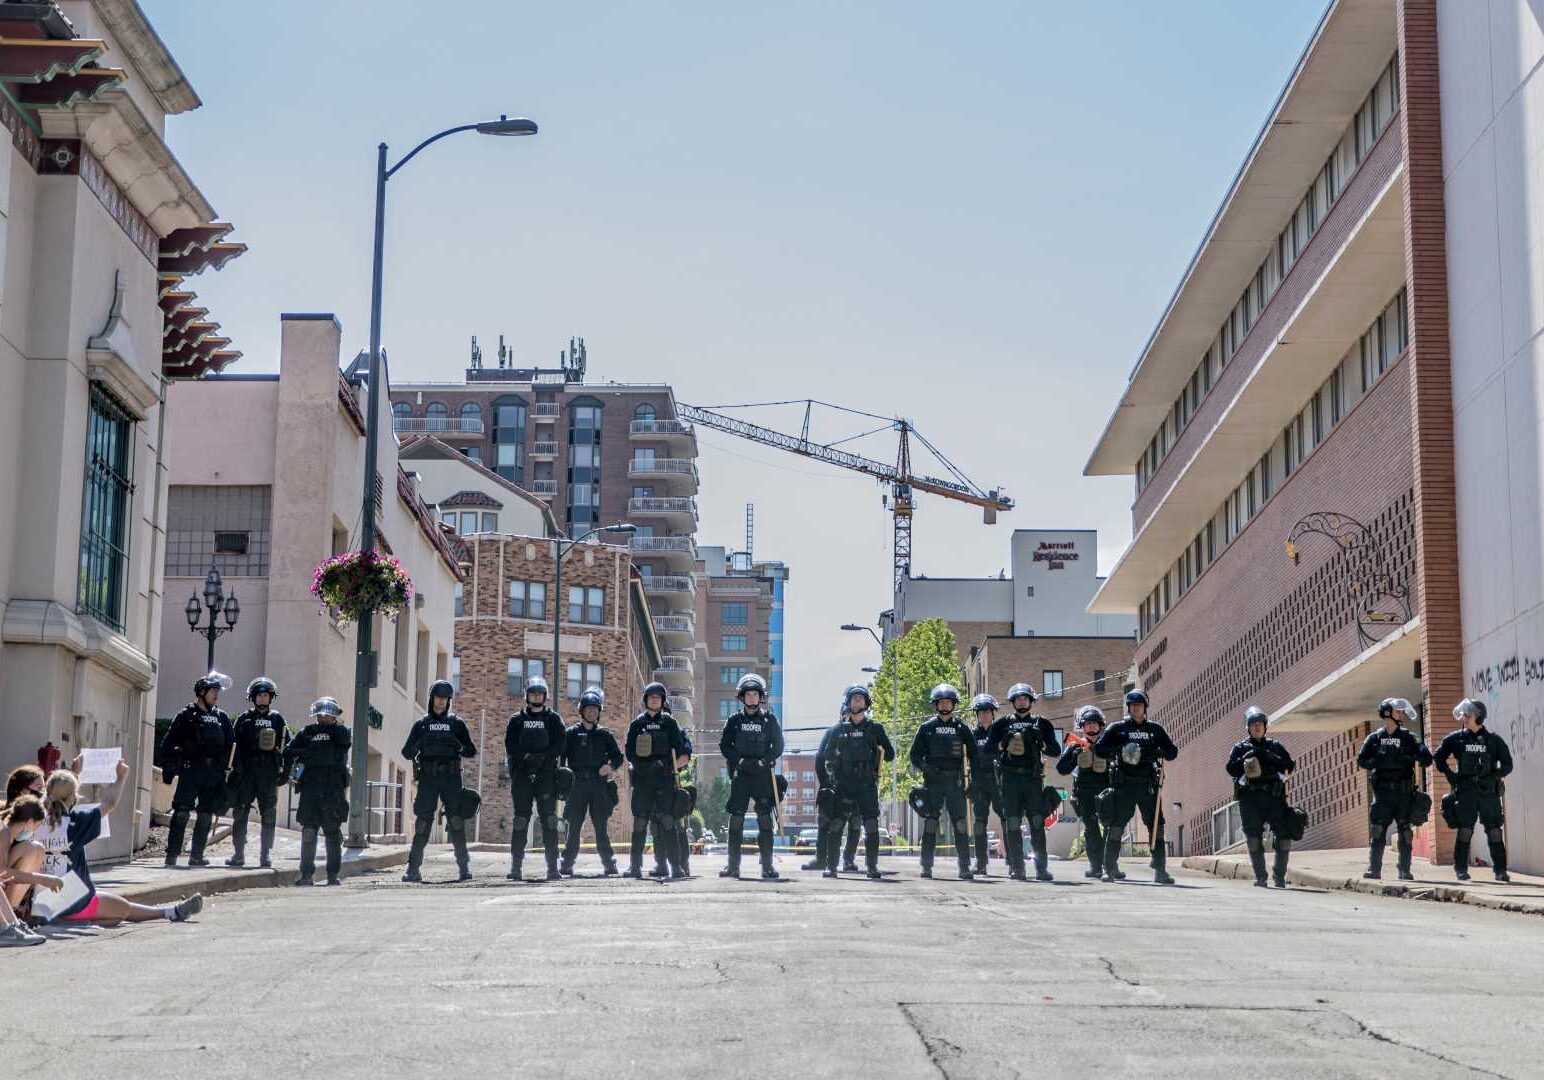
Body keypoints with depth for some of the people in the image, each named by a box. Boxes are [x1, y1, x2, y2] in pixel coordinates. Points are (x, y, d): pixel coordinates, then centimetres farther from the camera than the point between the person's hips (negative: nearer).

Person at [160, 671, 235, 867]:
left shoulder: (221, 717, 14)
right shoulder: (187, 715, 2)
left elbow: (232, 744, 17)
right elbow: (168, 743, 0)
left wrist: (227, 767, 8)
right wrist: (168, 769, -6)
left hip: (214, 772, 5)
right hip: (191, 769, -5)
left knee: (206, 815, 6)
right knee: (182, 812, -10)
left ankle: (196, 855, 13)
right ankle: (172, 854, -8)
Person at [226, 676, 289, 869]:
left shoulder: (277, 719, 10)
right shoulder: (244, 719, 9)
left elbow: (286, 746, 9)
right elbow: (235, 745, 6)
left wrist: (284, 771, 2)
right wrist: (234, 769, -2)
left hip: (269, 773, 0)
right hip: (246, 772, 0)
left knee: (269, 816, 0)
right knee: (240, 813, -1)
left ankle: (265, 855, 5)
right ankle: (238, 854, 5)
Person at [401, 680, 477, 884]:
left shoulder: (456, 723, 11)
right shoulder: (421, 724, 12)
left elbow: (471, 752, 9)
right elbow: (406, 752, 8)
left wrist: (461, 747, -13)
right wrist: (417, 745, -13)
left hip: (451, 777, 0)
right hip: (427, 778, 0)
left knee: (456, 822, -6)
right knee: (422, 823, -3)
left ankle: (464, 867, -4)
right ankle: (413, 868, 1)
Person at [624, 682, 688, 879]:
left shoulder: (669, 722, 8)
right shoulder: (637, 723, 10)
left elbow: (679, 750, 5)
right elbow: (629, 752, 10)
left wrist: (666, 765, -7)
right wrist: (643, 766, -4)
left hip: (664, 777, -1)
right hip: (642, 779, 1)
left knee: (667, 821, -6)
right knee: (640, 821, 0)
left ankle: (676, 865, -6)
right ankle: (635, 865, 4)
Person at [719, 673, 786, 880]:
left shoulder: (769, 720, 6)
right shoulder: (734, 720, 8)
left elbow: (778, 747, 5)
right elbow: (724, 745, 6)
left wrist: (763, 761, -9)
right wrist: (740, 760, -8)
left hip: (763, 775, -1)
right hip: (740, 774, 1)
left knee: (765, 819, -5)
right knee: (736, 819, -1)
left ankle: (767, 866, -2)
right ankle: (733, 866, 3)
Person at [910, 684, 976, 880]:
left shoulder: (961, 728, 9)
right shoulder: (927, 728, 8)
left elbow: (973, 754, 13)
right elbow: (915, 756, 7)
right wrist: (927, 767, -11)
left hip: (955, 782, 0)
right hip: (933, 781, 0)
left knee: (960, 824, -4)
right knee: (930, 824, -2)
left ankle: (965, 867, -2)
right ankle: (926, 866, 1)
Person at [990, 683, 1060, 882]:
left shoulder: (1041, 723, 15)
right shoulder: (1003, 724, 15)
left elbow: (1055, 751, 11)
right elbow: (988, 749, 11)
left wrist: (1042, 746, -8)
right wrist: (1004, 746, -6)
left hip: (1034, 778, 0)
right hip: (1010, 778, 0)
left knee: (1037, 824, -5)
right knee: (1012, 824, -5)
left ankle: (1042, 869, -4)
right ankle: (1016, 868, -2)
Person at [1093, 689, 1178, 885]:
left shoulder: (1156, 730, 13)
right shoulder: (1117, 728, 7)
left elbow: (1172, 751, 14)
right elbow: (1099, 748, 2)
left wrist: (1157, 753, -8)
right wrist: (1120, 752, -14)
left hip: (1148, 784, 2)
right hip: (1123, 784, -2)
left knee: (1157, 827, -3)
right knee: (1116, 827, -2)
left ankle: (1161, 871, 0)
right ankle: (1110, 869, 6)